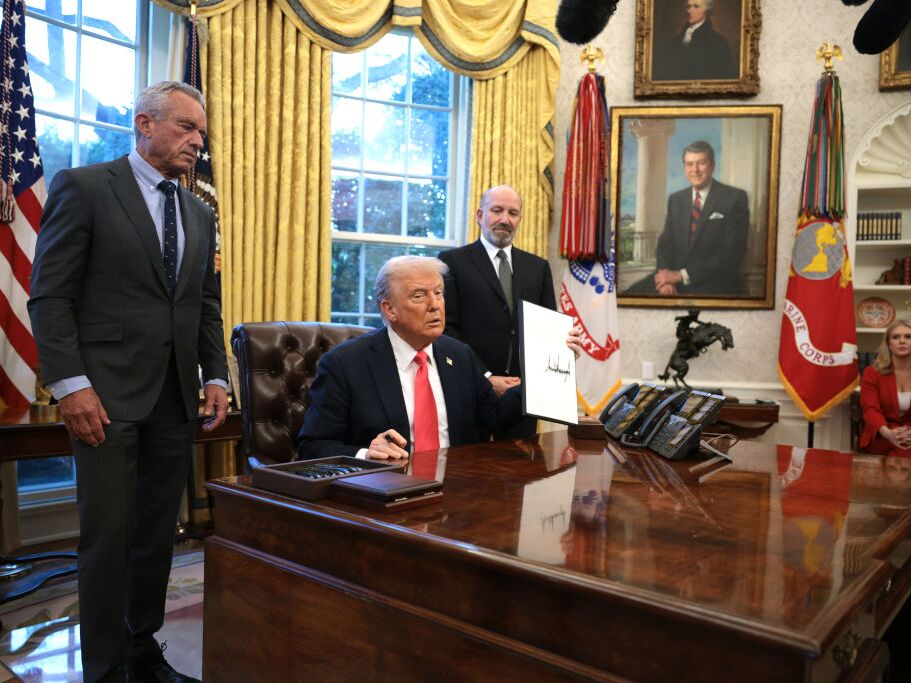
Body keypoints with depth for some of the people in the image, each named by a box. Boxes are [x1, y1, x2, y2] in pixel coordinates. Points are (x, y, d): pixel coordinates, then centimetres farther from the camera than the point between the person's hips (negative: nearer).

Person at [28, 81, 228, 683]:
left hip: (176, 397, 6)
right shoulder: (83, 187, -2)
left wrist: (215, 376, 6)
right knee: (108, 535, -1)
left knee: (159, 532, 11)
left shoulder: (199, 214, 15)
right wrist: (71, 385, -14)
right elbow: (50, 296, -7)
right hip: (108, 392, -5)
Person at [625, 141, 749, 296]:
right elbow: (665, 243, 10)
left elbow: (732, 254, -11)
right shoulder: (675, 200, 14)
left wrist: (682, 275, -15)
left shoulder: (735, 198, -3)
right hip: (675, 277, 5)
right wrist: (666, 277, -12)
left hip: (714, 285, -5)